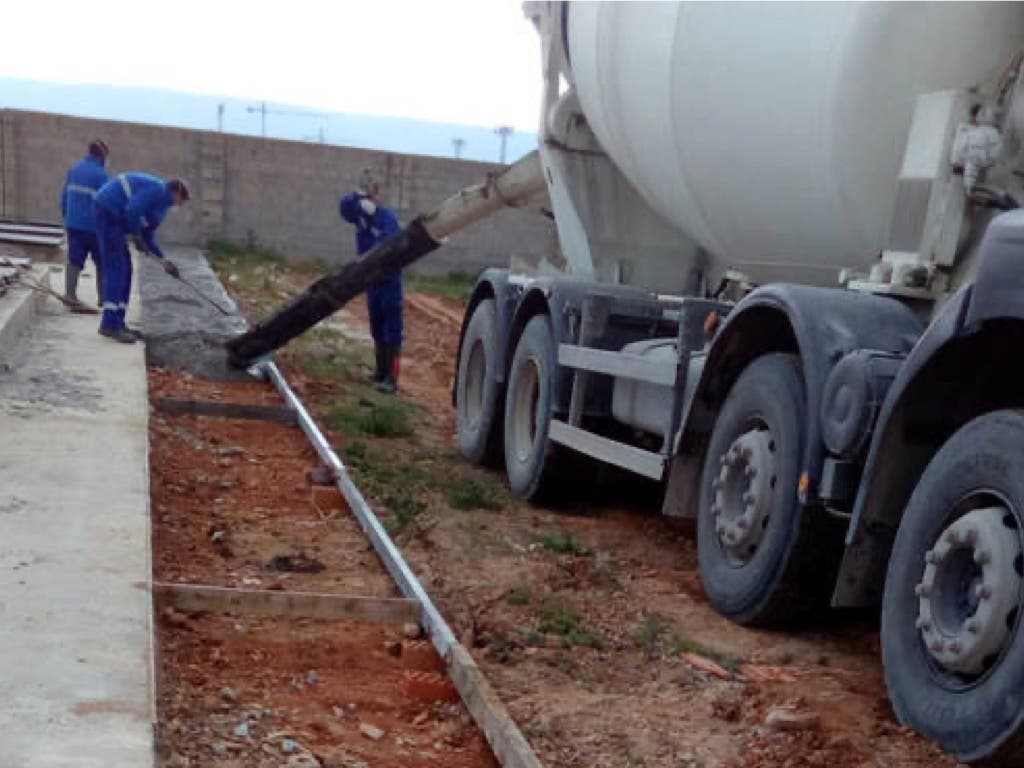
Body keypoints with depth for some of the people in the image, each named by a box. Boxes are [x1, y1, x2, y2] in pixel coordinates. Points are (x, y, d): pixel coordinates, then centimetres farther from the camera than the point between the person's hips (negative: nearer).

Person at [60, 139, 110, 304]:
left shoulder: (74, 169, 9)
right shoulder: (101, 174, -11)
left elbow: (64, 196, 13)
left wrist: (66, 217, 22)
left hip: (73, 224, 5)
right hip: (93, 226, -5)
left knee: (74, 261, 4)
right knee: (102, 262, 9)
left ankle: (70, 294, -5)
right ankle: (103, 296, 13)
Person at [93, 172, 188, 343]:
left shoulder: (162, 204, 17)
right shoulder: (157, 189, -13)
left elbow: (148, 236, 18)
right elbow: (132, 211, -25)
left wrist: (163, 260, 9)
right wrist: (136, 237, -11)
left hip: (114, 215, 10)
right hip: (108, 211, -10)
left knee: (124, 268, 10)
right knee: (116, 267, -13)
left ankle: (117, 323, 12)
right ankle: (110, 325, -15)